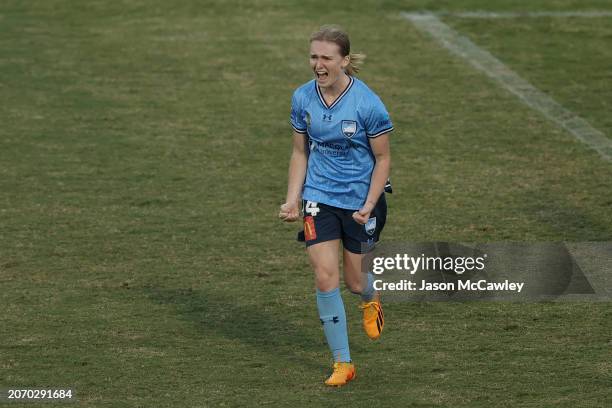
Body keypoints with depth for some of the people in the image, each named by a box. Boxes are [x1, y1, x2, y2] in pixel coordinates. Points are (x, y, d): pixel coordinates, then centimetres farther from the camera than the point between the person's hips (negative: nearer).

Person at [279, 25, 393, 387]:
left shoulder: (367, 104, -18)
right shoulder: (303, 99, -5)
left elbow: (383, 159, -9)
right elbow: (300, 153, 7)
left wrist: (369, 204, -18)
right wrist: (293, 199, -2)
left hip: (361, 198, -2)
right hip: (319, 198, 2)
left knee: (354, 281, 9)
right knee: (325, 278, -9)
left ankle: (371, 297, 50)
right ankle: (343, 363, 2)